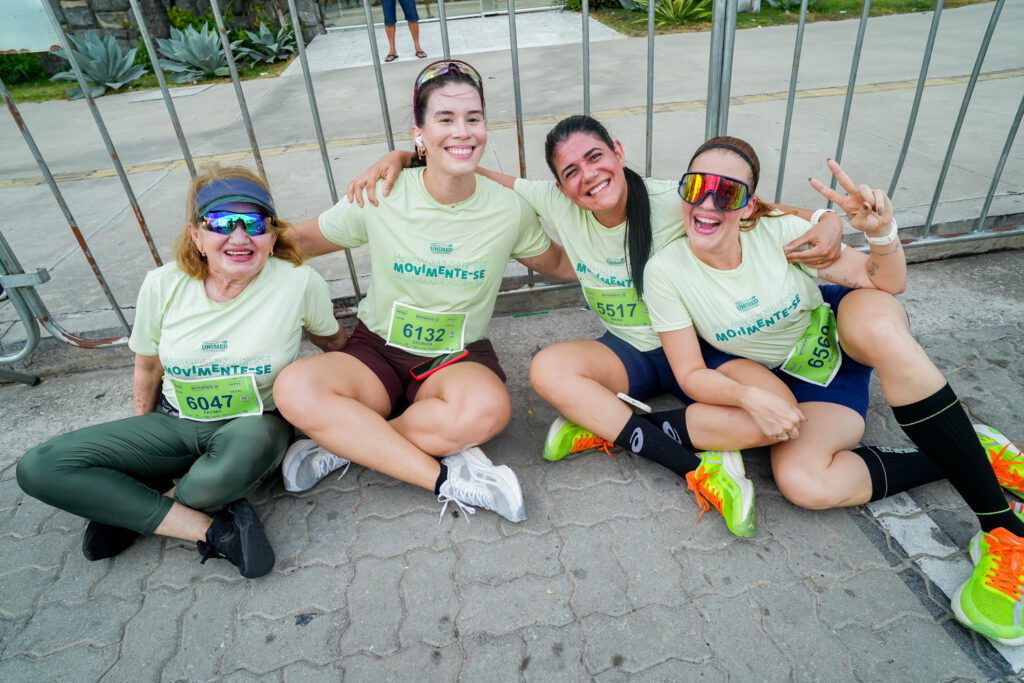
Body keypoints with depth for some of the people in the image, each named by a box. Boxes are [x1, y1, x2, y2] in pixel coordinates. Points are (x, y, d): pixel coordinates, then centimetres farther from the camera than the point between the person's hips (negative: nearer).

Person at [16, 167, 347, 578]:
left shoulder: (300, 282, -18)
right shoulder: (163, 286, -9)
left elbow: (332, 340, 4)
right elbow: (147, 367, 8)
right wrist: (144, 442, 17)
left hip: (253, 423, -3)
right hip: (175, 423, 4)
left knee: (223, 475, -39)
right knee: (39, 468, -13)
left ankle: (131, 508, -4)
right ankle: (214, 530, -16)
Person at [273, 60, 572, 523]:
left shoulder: (508, 210, -4)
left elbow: (556, 262, 14)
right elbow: (301, 241, 7)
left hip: (459, 358, 0)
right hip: (377, 351, 1)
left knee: (488, 408, -36)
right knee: (295, 389, -29)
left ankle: (345, 442, -14)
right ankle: (446, 477, -23)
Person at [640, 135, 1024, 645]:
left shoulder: (778, 231, -19)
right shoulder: (665, 272, -18)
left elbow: (888, 283, -10)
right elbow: (691, 374, -14)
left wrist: (880, 232, -31)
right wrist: (750, 396, -33)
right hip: (797, 380, 0)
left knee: (875, 321, -38)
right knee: (801, 482, -29)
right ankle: (953, 457, -5)